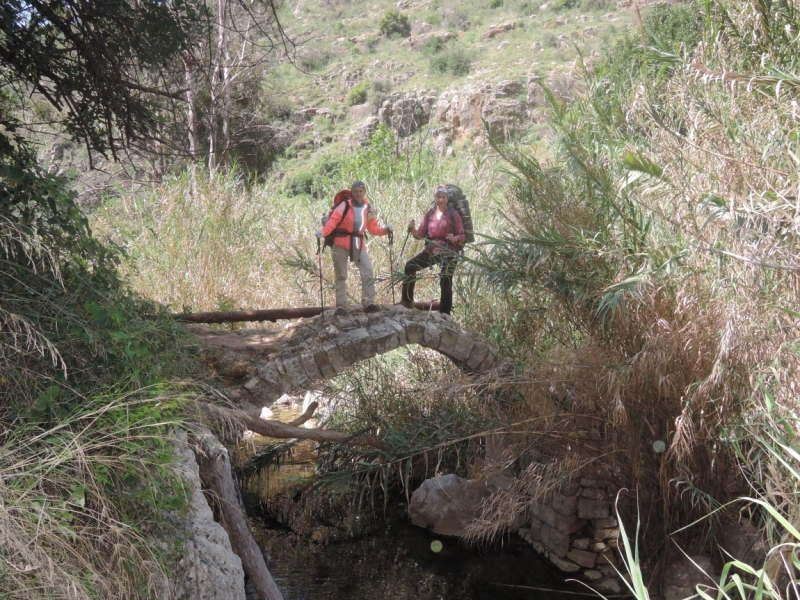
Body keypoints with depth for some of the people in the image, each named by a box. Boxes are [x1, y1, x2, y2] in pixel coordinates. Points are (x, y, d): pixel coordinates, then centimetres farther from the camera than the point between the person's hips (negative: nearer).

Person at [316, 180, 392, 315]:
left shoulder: (369, 209, 6)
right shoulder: (345, 205, -9)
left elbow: (373, 228, 9)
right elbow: (333, 220, -18)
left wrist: (385, 230, -7)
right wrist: (323, 232, -33)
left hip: (358, 245, 4)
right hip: (341, 244, -4)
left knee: (368, 273, -7)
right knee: (341, 276, 5)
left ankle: (368, 303, -2)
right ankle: (340, 306, 12)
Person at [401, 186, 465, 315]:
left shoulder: (453, 215, -7)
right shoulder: (429, 214, 6)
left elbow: (462, 236, -8)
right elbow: (421, 234, 6)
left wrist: (455, 239, -29)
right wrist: (413, 230, -15)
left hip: (448, 252, -5)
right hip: (431, 250, 5)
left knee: (445, 283, -4)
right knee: (410, 266, -3)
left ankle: (444, 314, 3)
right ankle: (407, 301, 6)